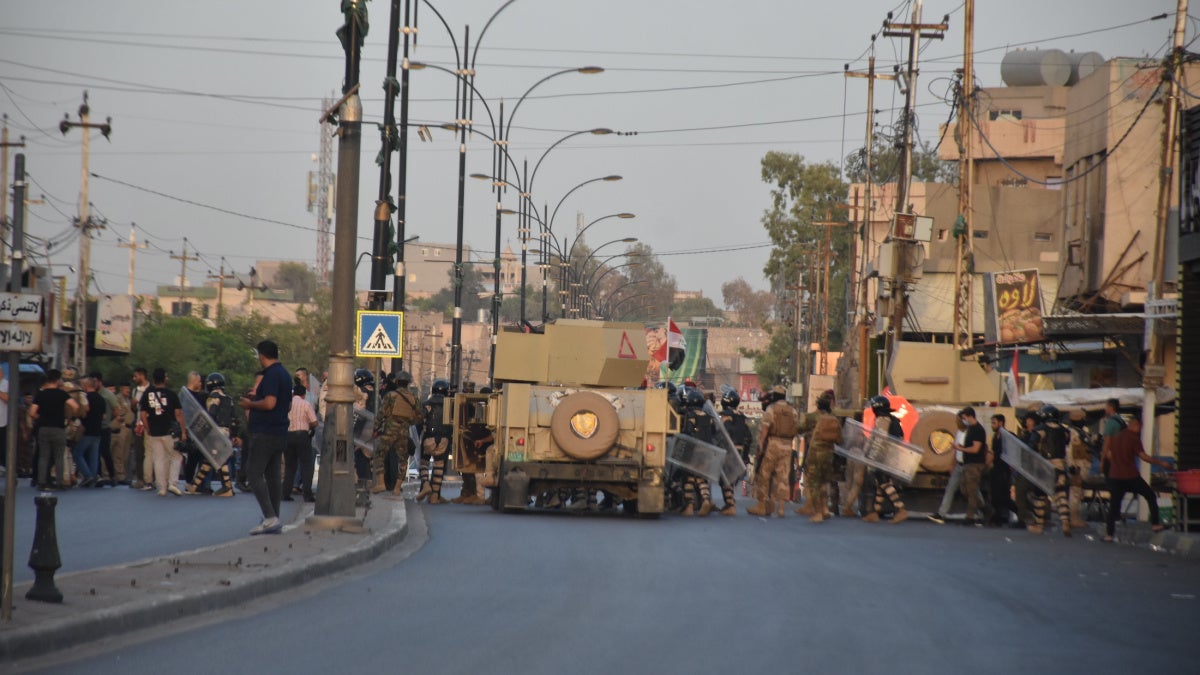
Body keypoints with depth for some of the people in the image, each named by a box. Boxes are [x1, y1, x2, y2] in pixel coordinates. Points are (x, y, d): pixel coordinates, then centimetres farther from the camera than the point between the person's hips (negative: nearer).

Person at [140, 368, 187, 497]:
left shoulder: (146, 395, 3)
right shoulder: (171, 394, -5)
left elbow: (143, 416, 2)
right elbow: (178, 414, -7)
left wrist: (148, 431, 11)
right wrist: (183, 432, -3)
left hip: (154, 433, 3)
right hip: (169, 432, -3)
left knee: (158, 460, 8)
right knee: (176, 457, 11)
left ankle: (161, 488, 6)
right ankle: (172, 483, -3)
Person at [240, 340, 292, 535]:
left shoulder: (271, 375, -15)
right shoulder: (285, 374, 16)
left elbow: (269, 403, -25)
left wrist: (251, 404, -8)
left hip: (265, 433, -10)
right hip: (280, 433, 10)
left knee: (254, 473, -10)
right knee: (272, 476, 11)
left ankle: (270, 518, -20)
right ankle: (274, 521, 11)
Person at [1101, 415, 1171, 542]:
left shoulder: (1115, 437, 11)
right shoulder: (1133, 438, -8)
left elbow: (1108, 455, 16)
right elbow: (1143, 456, -13)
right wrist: (1161, 462, -6)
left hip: (1115, 476, 5)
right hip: (1131, 476, -5)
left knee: (1114, 505, 5)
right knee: (1151, 496, 12)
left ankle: (1109, 534, -2)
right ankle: (1155, 524, 10)